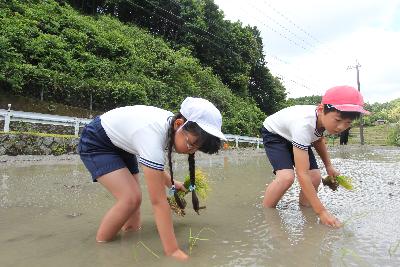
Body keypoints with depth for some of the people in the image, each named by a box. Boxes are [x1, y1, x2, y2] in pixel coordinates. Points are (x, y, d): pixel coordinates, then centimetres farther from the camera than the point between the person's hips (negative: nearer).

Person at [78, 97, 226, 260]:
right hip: (95, 143, -8)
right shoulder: (153, 135, -41)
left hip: (120, 143, 8)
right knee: (131, 198, -18)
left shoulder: (171, 124, -15)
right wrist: (172, 251, -34)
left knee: (135, 197, 3)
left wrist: (171, 183, -2)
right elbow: (158, 201, -38)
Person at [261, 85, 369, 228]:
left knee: (315, 177, -8)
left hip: (292, 135, 7)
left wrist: (328, 166, 2)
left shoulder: (324, 118, -20)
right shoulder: (304, 125, -43)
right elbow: (302, 174, -43)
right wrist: (321, 212, -40)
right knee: (286, 177, -28)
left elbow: (318, 139, 9)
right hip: (273, 134, -7)